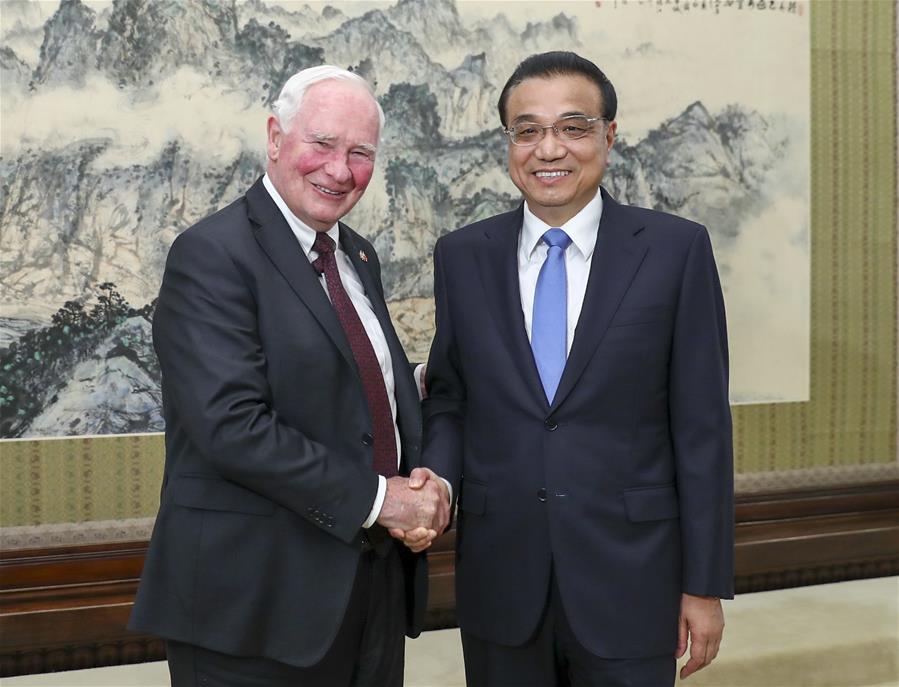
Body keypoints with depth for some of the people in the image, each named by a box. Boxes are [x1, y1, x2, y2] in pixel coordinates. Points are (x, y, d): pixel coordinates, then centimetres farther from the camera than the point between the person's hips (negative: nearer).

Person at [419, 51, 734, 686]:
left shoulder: (677, 250, -5)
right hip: (500, 580, 2)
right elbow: (449, 399, 9)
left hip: (629, 579, -2)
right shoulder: (461, 256, 3)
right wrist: (436, 479, -12)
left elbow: (702, 425, -4)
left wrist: (706, 584, -4)